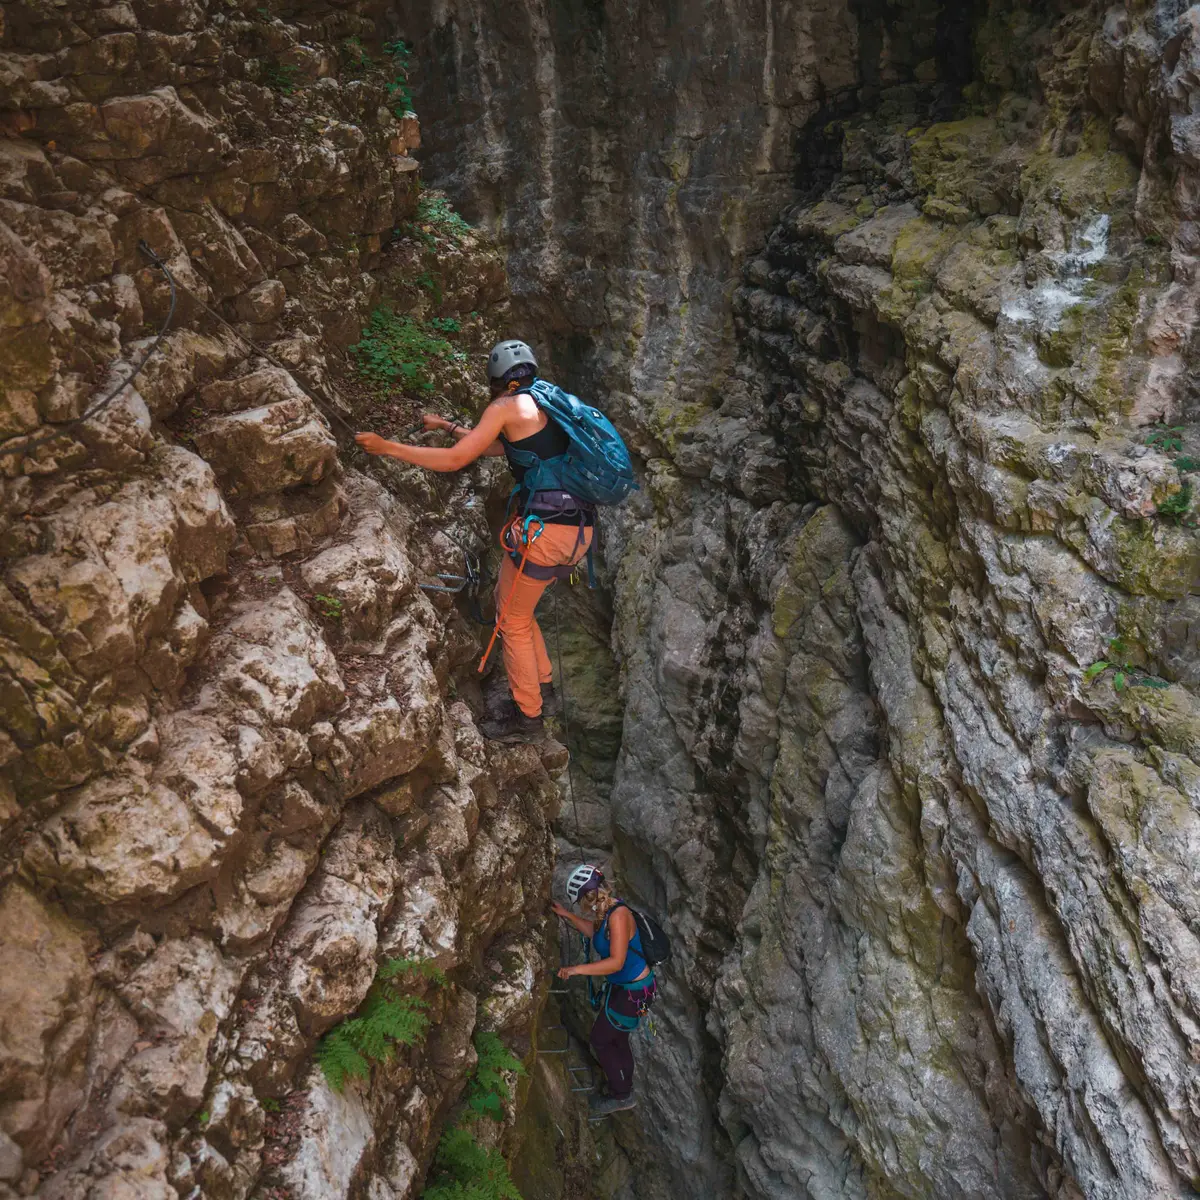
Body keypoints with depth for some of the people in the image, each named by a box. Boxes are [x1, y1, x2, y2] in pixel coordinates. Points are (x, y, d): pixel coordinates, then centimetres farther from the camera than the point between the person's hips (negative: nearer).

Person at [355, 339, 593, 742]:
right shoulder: (546, 407, 22)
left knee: (512, 621, 9)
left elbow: (455, 459, -5)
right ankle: (541, 682, 36)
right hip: (581, 531, 8)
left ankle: (527, 717, 18)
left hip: (544, 530, -8)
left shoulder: (507, 406, -2)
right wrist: (447, 425, 44)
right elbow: (497, 446, 36)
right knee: (510, 602, 26)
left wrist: (386, 447, 2)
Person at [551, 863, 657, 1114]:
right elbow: (595, 931, 20)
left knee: (599, 1040, 5)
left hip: (634, 991, -9)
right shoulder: (606, 912, -2)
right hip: (622, 986, 9)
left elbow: (616, 962, -32)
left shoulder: (618, 915, -29)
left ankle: (622, 1096, 21)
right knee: (616, 1038, 23)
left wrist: (577, 969, -31)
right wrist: (567, 915, 15)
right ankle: (624, 1085, 43)